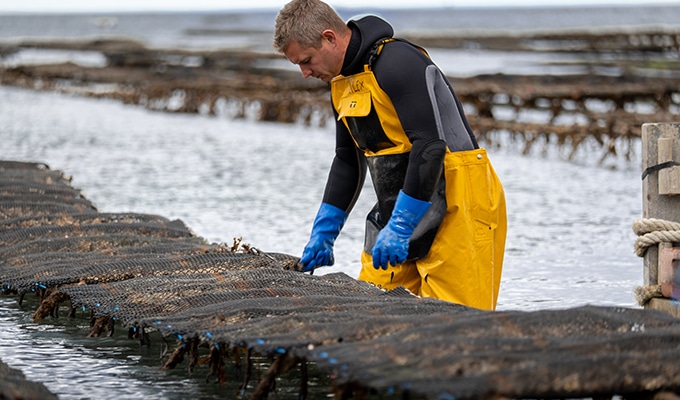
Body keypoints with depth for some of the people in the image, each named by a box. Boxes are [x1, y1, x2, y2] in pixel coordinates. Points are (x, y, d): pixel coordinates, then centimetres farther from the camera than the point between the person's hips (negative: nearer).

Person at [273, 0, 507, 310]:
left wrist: (399, 227, -25)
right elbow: (347, 161, 21)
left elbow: (430, 147, -25)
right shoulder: (343, 82, 12)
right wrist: (323, 232, 16)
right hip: (402, 214, 9)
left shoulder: (398, 62, -19)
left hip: (455, 210, -9)